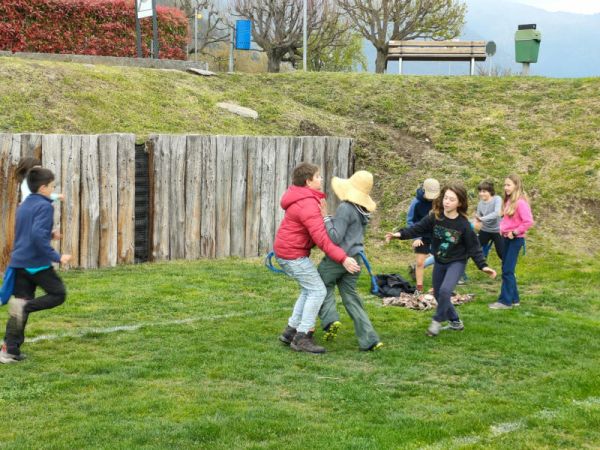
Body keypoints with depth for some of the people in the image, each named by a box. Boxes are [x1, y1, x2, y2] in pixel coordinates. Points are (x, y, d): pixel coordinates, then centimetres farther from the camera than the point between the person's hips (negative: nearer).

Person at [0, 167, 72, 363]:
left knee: (20, 311, 8)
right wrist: (56, 257, -20)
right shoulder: (44, 206, -11)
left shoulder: (23, 206, 15)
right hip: (38, 263, -8)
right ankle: (25, 306, -14)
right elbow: (38, 235, -24)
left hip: (19, 263, 8)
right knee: (58, 294, 10)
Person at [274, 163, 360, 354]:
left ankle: (290, 331, 18)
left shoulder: (302, 197, 12)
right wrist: (343, 259, -32)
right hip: (293, 254, -10)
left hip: (286, 252, 10)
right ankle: (302, 338, -8)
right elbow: (321, 238, -30)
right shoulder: (308, 204, -23)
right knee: (318, 291, -8)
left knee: (309, 290, 17)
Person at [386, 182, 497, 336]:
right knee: (438, 294, 14)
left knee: (445, 290, -24)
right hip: (439, 262, 5)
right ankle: (455, 321, 34)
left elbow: (474, 247, -13)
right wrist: (400, 234, -23)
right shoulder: (435, 217, -13)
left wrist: (483, 265, -21)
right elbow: (418, 229, -9)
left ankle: (438, 320, -1)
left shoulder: (463, 224, -19)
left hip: (457, 262, -4)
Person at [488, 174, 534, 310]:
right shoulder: (509, 201, 9)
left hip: (516, 240, -9)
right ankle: (514, 298, 21)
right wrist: (502, 228, 6)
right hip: (507, 238, 9)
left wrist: (515, 232, -18)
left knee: (507, 271, -6)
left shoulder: (521, 203, -17)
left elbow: (528, 222, -23)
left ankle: (505, 301, -1)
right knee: (506, 269, 13)